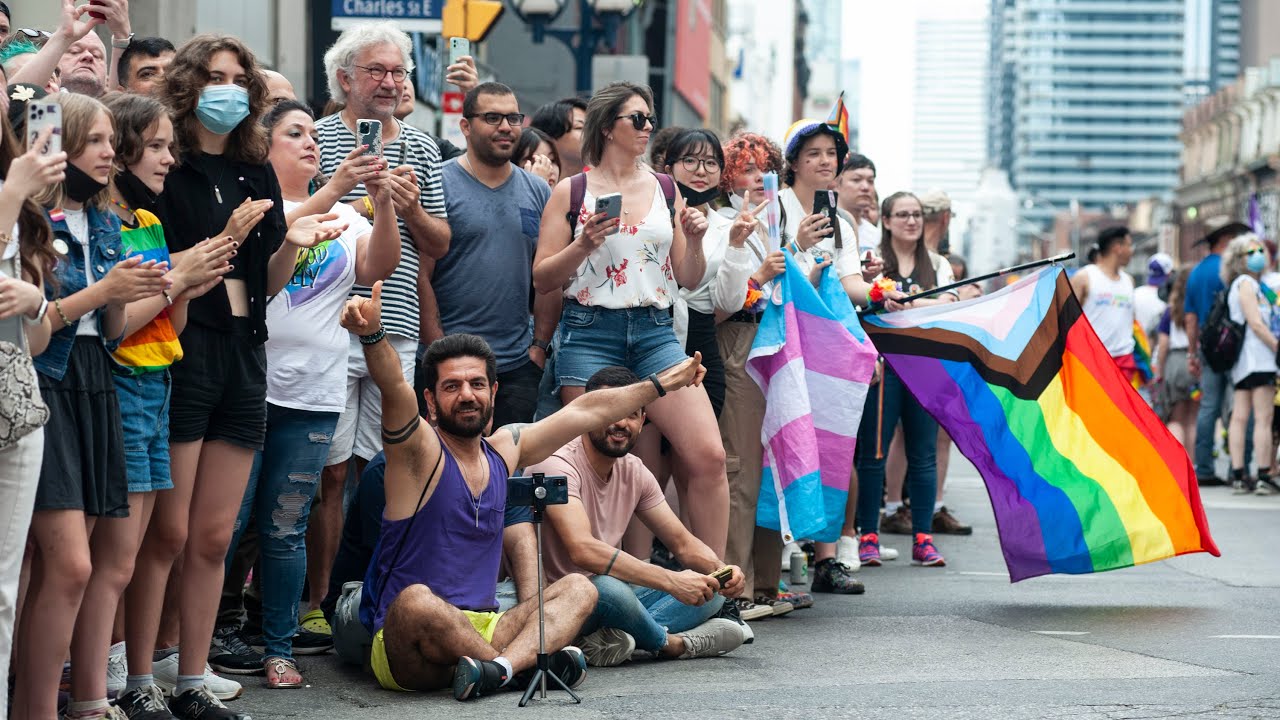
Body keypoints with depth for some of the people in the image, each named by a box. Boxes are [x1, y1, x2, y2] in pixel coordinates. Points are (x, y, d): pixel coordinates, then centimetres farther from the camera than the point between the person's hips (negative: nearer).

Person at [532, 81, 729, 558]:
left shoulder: (665, 190, 14)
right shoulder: (571, 192, 5)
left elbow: (690, 280, 17)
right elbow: (542, 278, 3)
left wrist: (693, 242, -2)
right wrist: (584, 244, -12)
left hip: (655, 333, 3)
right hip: (590, 334, -2)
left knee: (708, 455, -12)